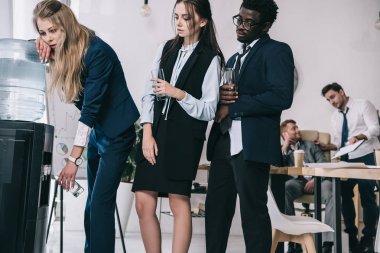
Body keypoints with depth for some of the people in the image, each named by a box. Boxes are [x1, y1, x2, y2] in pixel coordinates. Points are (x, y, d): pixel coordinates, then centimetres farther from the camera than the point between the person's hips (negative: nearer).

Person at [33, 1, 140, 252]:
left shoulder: (97, 52, -24)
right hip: (96, 131, 8)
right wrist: (43, 51, -14)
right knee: (94, 200, 13)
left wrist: (74, 159, -28)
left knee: (101, 201, -12)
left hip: (117, 133, -8)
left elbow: (90, 109, -26)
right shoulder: (61, 51, 2)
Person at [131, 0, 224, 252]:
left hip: (184, 139, -5)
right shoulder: (166, 48, 11)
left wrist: (179, 94, -19)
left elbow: (209, 110, -6)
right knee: (144, 204, 4)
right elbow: (149, 94, 7)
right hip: (155, 134, 5)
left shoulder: (210, 59, -3)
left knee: (179, 202, -1)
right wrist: (147, 134, -3)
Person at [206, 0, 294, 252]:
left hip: (251, 143, -8)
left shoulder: (277, 51, -3)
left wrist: (233, 106, -13)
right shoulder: (235, 58, 22)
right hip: (224, 142, 8)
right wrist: (221, 96, -4)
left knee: (252, 209, -3)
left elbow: (282, 97, -17)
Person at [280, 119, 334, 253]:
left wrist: (315, 179, -10)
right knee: (283, 188, -38)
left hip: (316, 180, 1)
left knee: (331, 192, -35)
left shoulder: (311, 145, 25)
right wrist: (285, 148, 5)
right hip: (297, 182, -1)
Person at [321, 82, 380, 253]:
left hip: (366, 157, -6)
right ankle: (351, 236, 18)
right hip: (346, 160, 6)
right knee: (344, 196, 6)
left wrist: (358, 136, -30)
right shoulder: (335, 117, 14)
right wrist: (326, 147, -6)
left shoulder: (363, 105, -3)